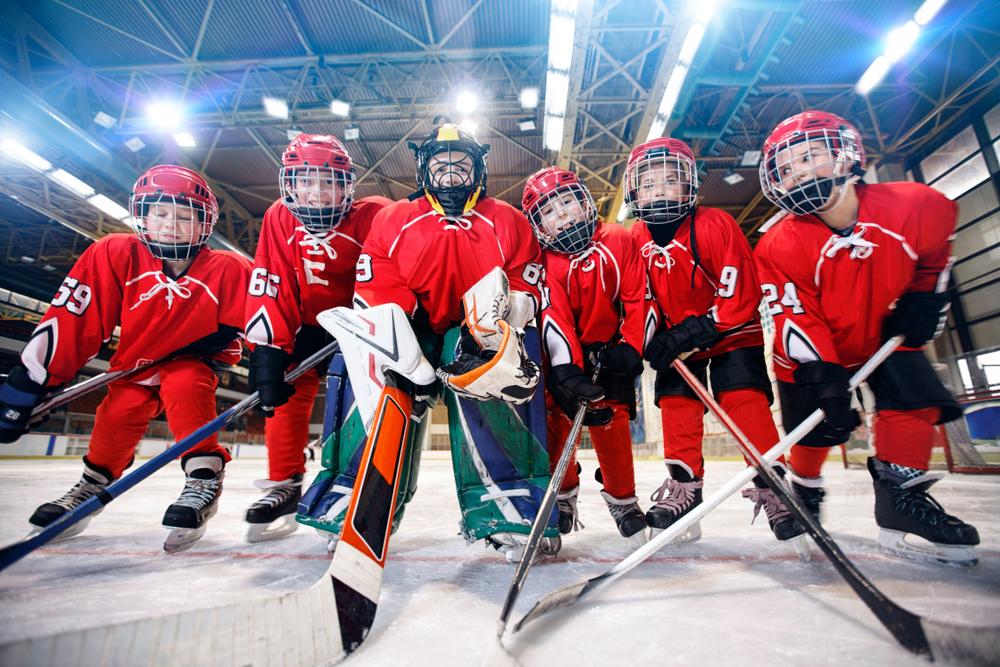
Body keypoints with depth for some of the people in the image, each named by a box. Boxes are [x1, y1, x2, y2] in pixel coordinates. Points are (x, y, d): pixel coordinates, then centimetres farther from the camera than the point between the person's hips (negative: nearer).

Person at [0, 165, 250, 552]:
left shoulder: (228, 269, -15)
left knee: (185, 385, -31)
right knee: (116, 417, -12)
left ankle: (205, 475, -21)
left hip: (190, 368, -2)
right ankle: (94, 483, 20)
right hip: (134, 366, 3)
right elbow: (73, 319, -14)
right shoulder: (115, 255, -12)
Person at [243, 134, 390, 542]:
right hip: (307, 325, 3)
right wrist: (267, 348, -20)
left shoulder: (372, 217, -18)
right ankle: (285, 484, 12)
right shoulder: (279, 219, -9)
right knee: (285, 395, -4)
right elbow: (269, 288, -13)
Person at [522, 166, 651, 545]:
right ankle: (562, 496, 18)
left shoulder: (619, 242, -7)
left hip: (610, 349, 1)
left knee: (611, 420, -2)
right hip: (565, 354, 0)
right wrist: (567, 371, -34)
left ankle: (623, 500, 20)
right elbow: (554, 316, -24)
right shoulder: (545, 260, -12)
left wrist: (631, 347, -14)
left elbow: (639, 298, -6)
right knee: (557, 416, -6)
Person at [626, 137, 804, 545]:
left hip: (731, 332, -3)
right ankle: (683, 485, 8)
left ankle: (771, 485, -3)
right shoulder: (637, 240, -6)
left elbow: (741, 295, -22)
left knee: (746, 398, -15)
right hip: (678, 339, 4)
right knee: (675, 402, -3)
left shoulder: (716, 225, -20)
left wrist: (699, 330, -27)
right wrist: (657, 337, -8)